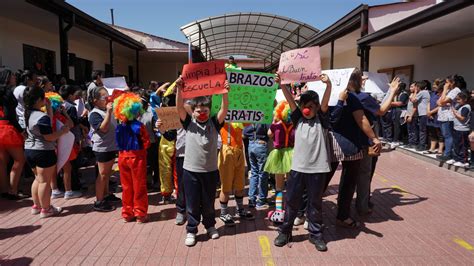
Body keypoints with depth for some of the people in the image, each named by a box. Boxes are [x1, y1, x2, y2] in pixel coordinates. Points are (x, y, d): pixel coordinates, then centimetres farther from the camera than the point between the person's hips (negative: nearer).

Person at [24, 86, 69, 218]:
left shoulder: (28, 113, 4)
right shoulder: (42, 117, -23)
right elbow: (49, 137, -21)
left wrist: (49, 107, 7)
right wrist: (63, 131, -8)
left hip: (29, 150, 9)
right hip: (43, 152, -9)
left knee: (38, 178, 21)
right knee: (45, 181, 1)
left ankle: (36, 206, 29)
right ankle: (46, 209, 10)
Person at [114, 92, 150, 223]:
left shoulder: (119, 127, 0)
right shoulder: (138, 126, -15)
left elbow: (119, 143, 8)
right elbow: (147, 142, -13)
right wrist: (140, 149, 3)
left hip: (123, 157, 5)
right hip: (137, 157, -4)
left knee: (126, 186, 14)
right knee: (139, 186, 6)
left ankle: (127, 213, 23)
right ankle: (140, 214, 14)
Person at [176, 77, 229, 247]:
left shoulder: (214, 123, 0)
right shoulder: (189, 123, 0)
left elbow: (224, 110, -13)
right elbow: (180, 108, -13)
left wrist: (225, 93, -29)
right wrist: (179, 89, -26)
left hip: (210, 170, 1)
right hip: (191, 170, 0)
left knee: (208, 202, 16)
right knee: (192, 203, 9)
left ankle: (210, 225, 38)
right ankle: (191, 231, 26)